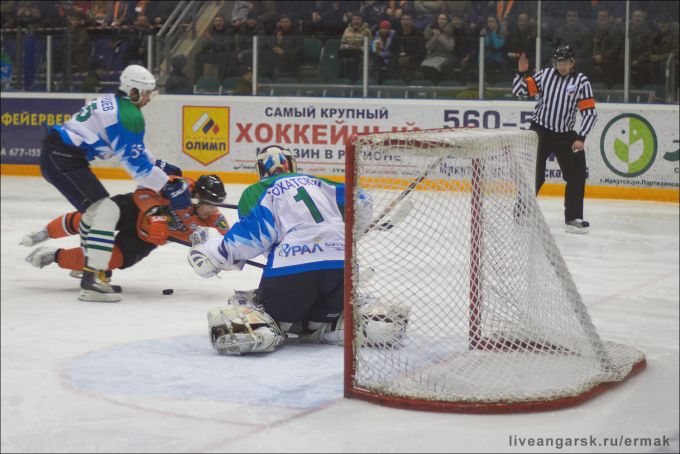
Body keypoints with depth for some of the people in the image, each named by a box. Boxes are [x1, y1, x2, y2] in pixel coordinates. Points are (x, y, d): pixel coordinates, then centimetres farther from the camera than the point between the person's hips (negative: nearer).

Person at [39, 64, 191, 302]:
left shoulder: (112, 103, 17)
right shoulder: (129, 114, -13)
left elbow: (132, 148, 30)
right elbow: (136, 162, -15)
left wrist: (159, 164, 30)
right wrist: (167, 187, -11)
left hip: (55, 155, 11)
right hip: (63, 160, -11)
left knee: (95, 208, 28)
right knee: (106, 210, -16)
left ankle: (86, 265, 42)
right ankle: (92, 281, -22)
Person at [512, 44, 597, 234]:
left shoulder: (581, 81, -4)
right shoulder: (545, 75, -2)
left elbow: (590, 112, -7)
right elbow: (519, 91, -1)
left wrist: (581, 138, -15)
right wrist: (521, 72, -17)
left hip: (565, 134, 2)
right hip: (540, 131, -2)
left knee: (577, 174, -1)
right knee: (535, 175, -7)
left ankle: (573, 217, 9)